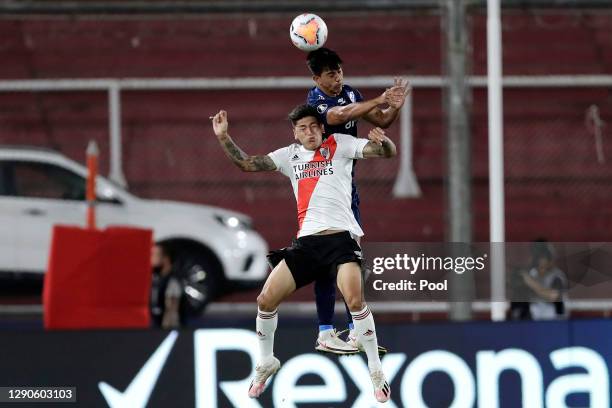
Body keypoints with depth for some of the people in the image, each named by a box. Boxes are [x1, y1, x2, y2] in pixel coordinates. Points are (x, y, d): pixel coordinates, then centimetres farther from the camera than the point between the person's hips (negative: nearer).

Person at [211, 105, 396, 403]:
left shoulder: (340, 145, 5)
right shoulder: (290, 156, 16)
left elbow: (387, 152, -3)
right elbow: (247, 164, 13)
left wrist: (383, 140, -26)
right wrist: (223, 137, 0)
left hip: (340, 238, -4)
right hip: (306, 242, 4)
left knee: (355, 300, -25)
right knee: (265, 301, -3)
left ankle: (376, 371, -11)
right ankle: (266, 363, 21)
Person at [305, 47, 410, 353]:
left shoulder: (350, 94, 6)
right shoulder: (314, 103, -16)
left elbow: (381, 121, 11)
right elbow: (340, 115, -35)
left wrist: (394, 107, -11)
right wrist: (379, 100, -43)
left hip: (347, 188, 7)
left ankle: (356, 332, 10)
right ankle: (325, 333, -5)